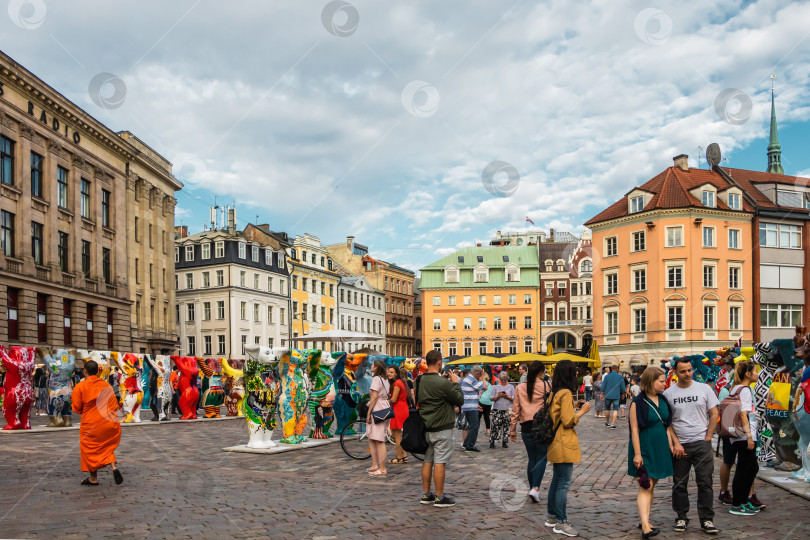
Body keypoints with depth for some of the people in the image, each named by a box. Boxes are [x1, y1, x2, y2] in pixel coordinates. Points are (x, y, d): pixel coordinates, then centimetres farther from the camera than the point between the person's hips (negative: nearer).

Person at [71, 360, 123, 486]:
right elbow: (114, 404, 10)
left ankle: (93, 478, 17)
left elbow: (77, 408, -3)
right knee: (107, 447, 19)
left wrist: (72, 400, 16)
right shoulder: (106, 385, 7)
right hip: (110, 424, 4)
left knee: (90, 449, 12)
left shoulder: (80, 387, -6)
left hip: (91, 424, -4)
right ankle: (114, 466, -5)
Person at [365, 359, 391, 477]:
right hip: (385, 409, 10)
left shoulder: (376, 378, -11)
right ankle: (375, 465, 20)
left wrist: (368, 413, -13)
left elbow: (374, 396, -16)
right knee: (371, 439, 16)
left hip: (377, 409, -10)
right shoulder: (385, 380, 17)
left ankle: (382, 469, -7)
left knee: (379, 440, -8)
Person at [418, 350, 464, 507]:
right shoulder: (443, 383, -19)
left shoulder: (419, 380, 4)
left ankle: (426, 495, 19)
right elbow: (460, 400, -11)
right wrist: (455, 382, 0)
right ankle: (439, 497, 2)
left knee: (427, 461, 12)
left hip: (425, 427, 7)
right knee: (440, 462, -2)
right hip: (441, 429, -7)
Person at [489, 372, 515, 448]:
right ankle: (492, 441, -1)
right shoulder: (495, 387, 11)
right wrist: (498, 396, -11)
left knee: (506, 425, 0)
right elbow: (492, 398, 6)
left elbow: (514, 398, 3)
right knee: (495, 425, -7)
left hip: (507, 409, 0)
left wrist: (507, 396, -12)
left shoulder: (511, 387, 9)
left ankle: (504, 442, 10)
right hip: (497, 409, 0)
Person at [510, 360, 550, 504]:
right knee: (541, 458, 2)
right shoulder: (546, 386, -5)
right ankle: (535, 488, -12)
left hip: (526, 427, 3)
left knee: (532, 459, 14)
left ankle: (532, 488, 18)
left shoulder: (520, 388, 5)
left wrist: (512, 430, 13)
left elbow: (515, 410, 7)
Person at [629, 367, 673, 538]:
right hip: (644, 449, -7)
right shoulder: (638, 402, -12)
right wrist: (637, 454, -17)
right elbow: (634, 430, -14)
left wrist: (670, 446, 12)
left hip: (660, 449, 7)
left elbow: (666, 426, 17)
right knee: (645, 486, -11)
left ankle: (645, 520, 20)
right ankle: (645, 527, -15)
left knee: (652, 486, 11)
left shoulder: (663, 400, 9)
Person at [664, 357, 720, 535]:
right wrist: (676, 443, -6)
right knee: (679, 484, 7)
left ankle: (707, 520, 9)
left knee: (705, 482, 0)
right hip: (679, 445, 1)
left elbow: (714, 414, 5)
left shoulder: (704, 389, 3)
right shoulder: (668, 393, 2)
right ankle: (681, 518, 19)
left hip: (702, 443, 0)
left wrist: (707, 437, -2)